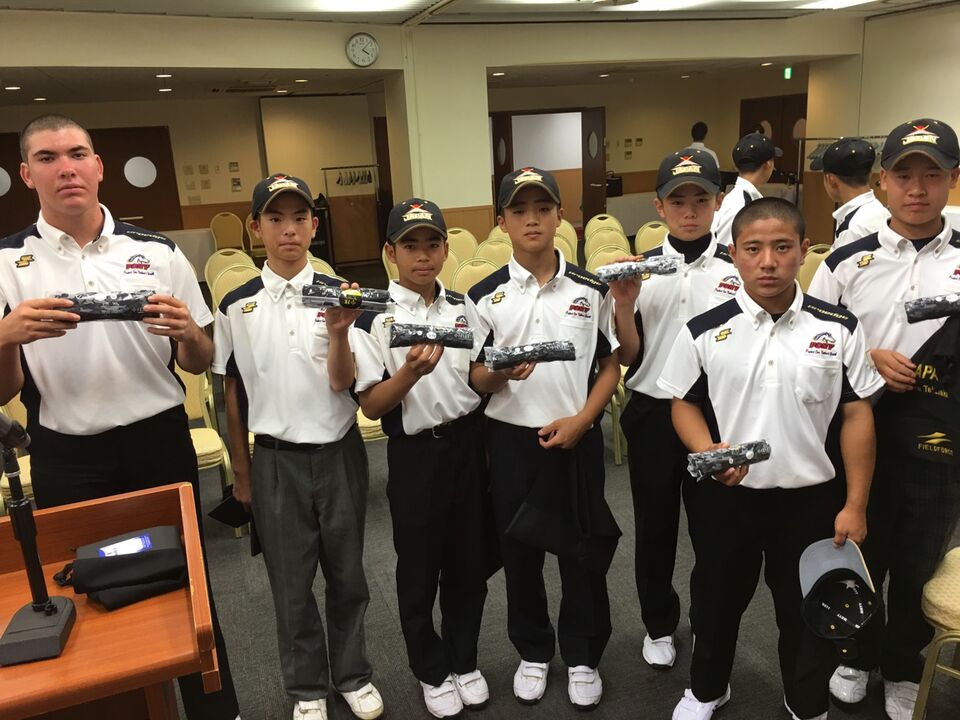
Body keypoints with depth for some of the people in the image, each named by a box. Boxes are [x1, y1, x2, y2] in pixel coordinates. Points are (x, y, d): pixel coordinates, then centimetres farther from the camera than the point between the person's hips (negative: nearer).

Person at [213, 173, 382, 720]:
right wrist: (241, 470, 9)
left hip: (339, 452, 0)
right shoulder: (237, 306, -3)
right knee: (291, 581, 13)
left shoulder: (338, 294, -5)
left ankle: (353, 673, 37)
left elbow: (343, 385, -9)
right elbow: (232, 393, 5)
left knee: (347, 572, 14)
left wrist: (338, 333, -27)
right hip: (275, 459, 0)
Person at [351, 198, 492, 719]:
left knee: (468, 560, 15)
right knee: (419, 568, 11)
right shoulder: (374, 319, -9)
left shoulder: (463, 308, 4)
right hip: (415, 453, -4)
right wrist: (412, 371, -28)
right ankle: (432, 671, 34)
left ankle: (464, 660, 37)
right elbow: (371, 406, -12)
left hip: (468, 444, 4)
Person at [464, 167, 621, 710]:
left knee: (582, 551, 10)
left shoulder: (591, 289, -2)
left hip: (577, 439, 0)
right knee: (519, 553, 13)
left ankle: (583, 657, 32)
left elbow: (611, 366, 3)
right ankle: (533, 652, 35)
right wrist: (500, 373, -22)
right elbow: (477, 378, 0)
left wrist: (581, 420, -11)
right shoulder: (485, 296, -2)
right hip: (511, 440, 1)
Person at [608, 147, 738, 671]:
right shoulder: (639, 271, 0)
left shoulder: (738, 268, -2)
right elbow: (628, 359, -2)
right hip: (652, 415, 1)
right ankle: (658, 624, 36)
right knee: (654, 528, 14)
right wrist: (623, 306, -17)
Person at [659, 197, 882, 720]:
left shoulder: (839, 329, -7)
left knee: (808, 611, 18)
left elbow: (857, 415, -2)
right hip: (726, 497, 0)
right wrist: (709, 453, -20)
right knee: (717, 600, 20)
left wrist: (855, 505, -3)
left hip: (810, 499, 0)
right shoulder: (704, 332, -9)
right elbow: (684, 404, 0)